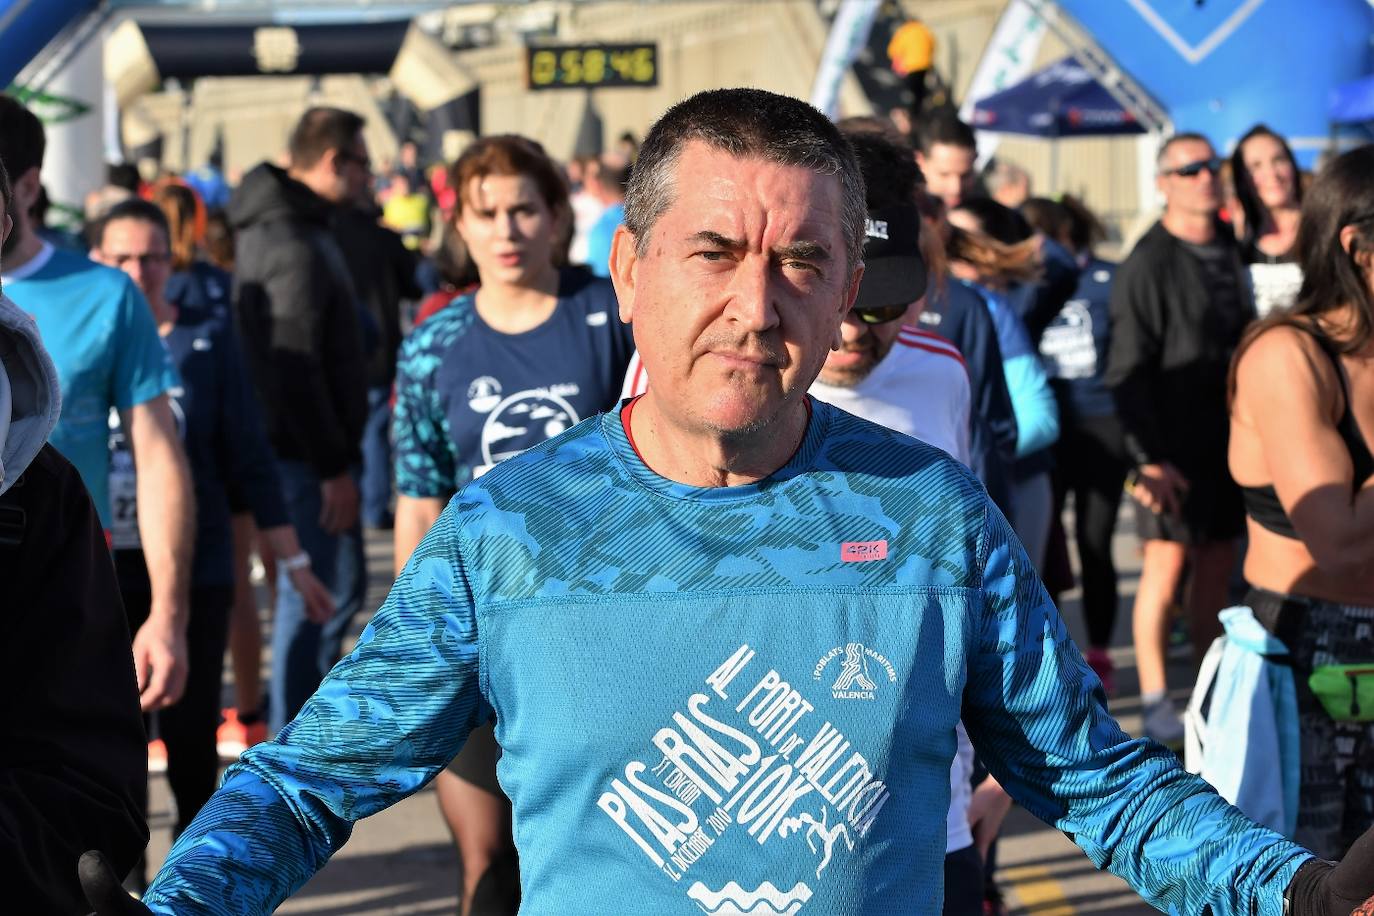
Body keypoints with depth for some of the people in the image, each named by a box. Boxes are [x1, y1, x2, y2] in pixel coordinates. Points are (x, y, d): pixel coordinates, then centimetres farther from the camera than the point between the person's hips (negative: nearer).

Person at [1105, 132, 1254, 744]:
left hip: (1228, 440, 6)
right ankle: (1155, 701, 2)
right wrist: (1149, 458, -18)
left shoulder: (1229, 252, 13)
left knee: (1216, 565, 8)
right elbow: (1126, 371, -12)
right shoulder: (1149, 263, -8)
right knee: (1166, 566, -5)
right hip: (1174, 448, -6)